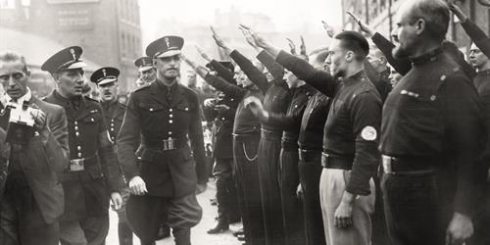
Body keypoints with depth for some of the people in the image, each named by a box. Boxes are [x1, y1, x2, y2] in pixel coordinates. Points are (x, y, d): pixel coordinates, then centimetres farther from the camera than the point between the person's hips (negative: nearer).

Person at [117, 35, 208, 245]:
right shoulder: (140, 98, -7)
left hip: (182, 172, 1)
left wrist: (202, 176, 11)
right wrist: (132, 175, -26)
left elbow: (197, 140, 9)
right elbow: (126, 140, -12)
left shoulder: (190, 98, 2)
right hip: (150, 172, -1)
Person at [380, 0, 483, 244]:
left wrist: (463, 213, -24)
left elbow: (468, 149, -20)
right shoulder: (414, 73, 12)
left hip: (427, 193, -9)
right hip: (397, 188, 9)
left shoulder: (450, 79, -16)